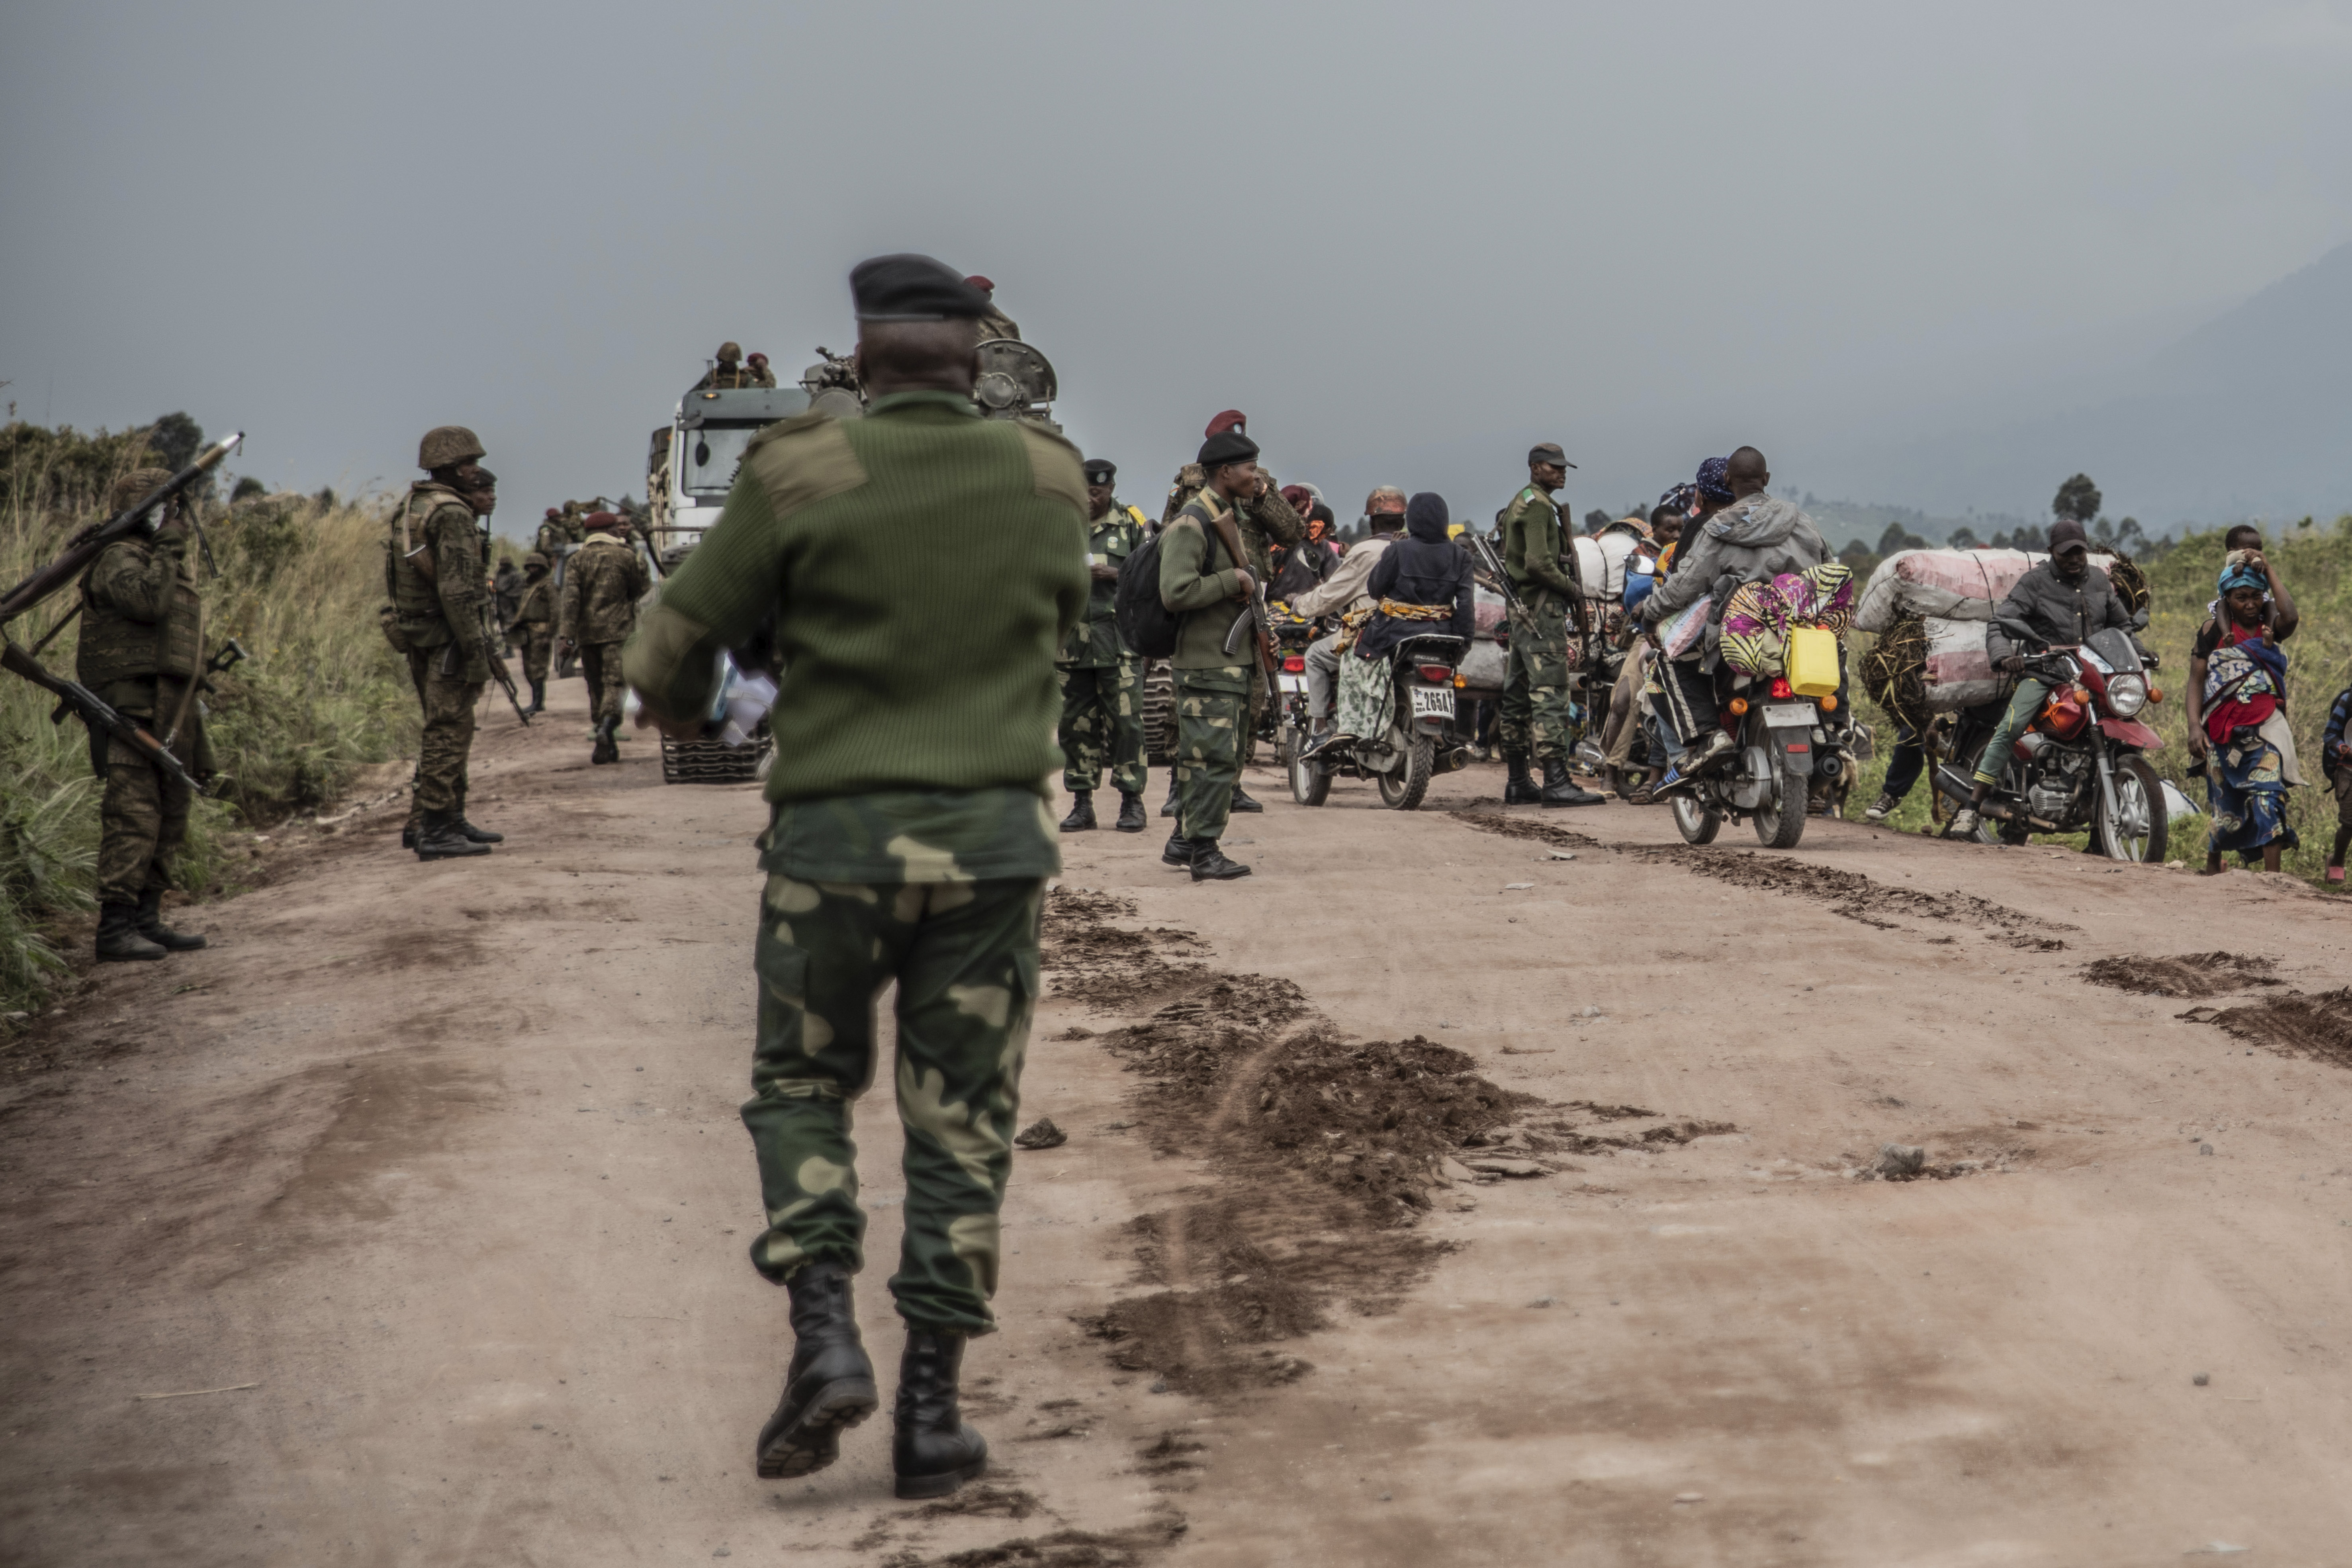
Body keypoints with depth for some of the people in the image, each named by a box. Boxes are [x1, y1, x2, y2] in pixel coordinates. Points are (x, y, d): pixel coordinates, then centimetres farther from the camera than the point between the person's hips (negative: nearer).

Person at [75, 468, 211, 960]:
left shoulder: (169, 563, 23)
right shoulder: (118, 559, -7)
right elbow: (148, 600, -27)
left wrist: (192, 700, 26)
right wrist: (168, 548, -16)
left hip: (172, 711, 10)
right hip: (134, 703, -10)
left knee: (169, 818, 11)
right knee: (133, 813, -14)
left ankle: (147, 919, 17)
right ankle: (115, 927, -16)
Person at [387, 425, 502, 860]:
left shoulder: (408, 509, 15)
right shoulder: (451, 514, -15)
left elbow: (395, 580, 20)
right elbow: (458, 591, -22)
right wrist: (477, 650, -21)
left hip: (418, 639, 10)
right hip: (446, 639, -10)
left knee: (444, 731, 17)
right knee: (449, 732, -7)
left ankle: (450, 820, 23)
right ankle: (434, 830, -9)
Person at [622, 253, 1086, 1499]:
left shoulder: (801, 473, -6)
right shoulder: (1048, 481, 3)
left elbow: (674, 650, 1)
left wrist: (675, 702, 24)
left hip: (836, 837, -2)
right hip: (993, 836, 2)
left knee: (802, 1085, 17)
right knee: (959, 1124, 9)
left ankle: (825, 1337, -2)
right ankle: (931, 1410, 7)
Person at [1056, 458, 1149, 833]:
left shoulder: (1130, 524, 7)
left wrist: (1113, 574, -12)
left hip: (1118, 637, -3)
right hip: (1072, 640, 3)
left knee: (1125, 720, -5)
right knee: (1076, 722, 4)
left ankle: (1132, 802, 1)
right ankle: (1082, 804, 10)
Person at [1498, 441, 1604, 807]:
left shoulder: (1519, 503, 21)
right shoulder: (1538, 505, -11)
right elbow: (1539, 563, -22)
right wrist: (1571, 588, -9)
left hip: (1522, 609, 11)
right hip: (1542, 609, -11)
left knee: (1519, 696, 11)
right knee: (1550, 694, -14)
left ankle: (1518, 782, 15)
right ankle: (1556, 782, -20)